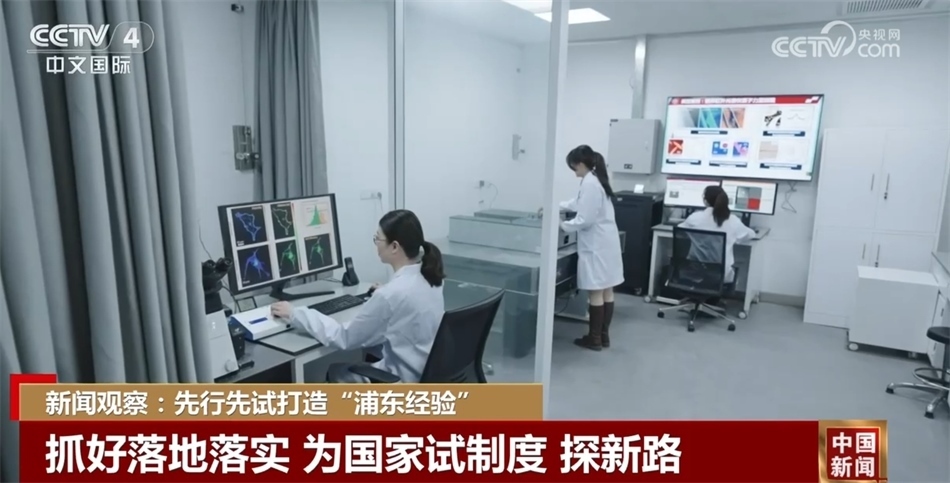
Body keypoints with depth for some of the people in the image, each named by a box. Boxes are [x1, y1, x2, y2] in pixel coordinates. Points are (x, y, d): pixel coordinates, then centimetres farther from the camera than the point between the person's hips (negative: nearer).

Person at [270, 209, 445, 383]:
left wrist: (295, 314, -8)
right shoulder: (428, 278, -3)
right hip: (429, 375, 7)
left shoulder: (391, 294, -27)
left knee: (336, 372, 18)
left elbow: (345, 338, -16)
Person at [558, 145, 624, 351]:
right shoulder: (596, 180, 14)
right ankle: (604, 335, 21)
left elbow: (585, 220, -21)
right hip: (606, 243, 10)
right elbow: (579, 204, 28)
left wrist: (562, 226, -7)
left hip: (596, 246, -10)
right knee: (606, 291, 12)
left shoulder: (589, 184, -18)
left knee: (595, 293, -2)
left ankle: (594, 339, 6)